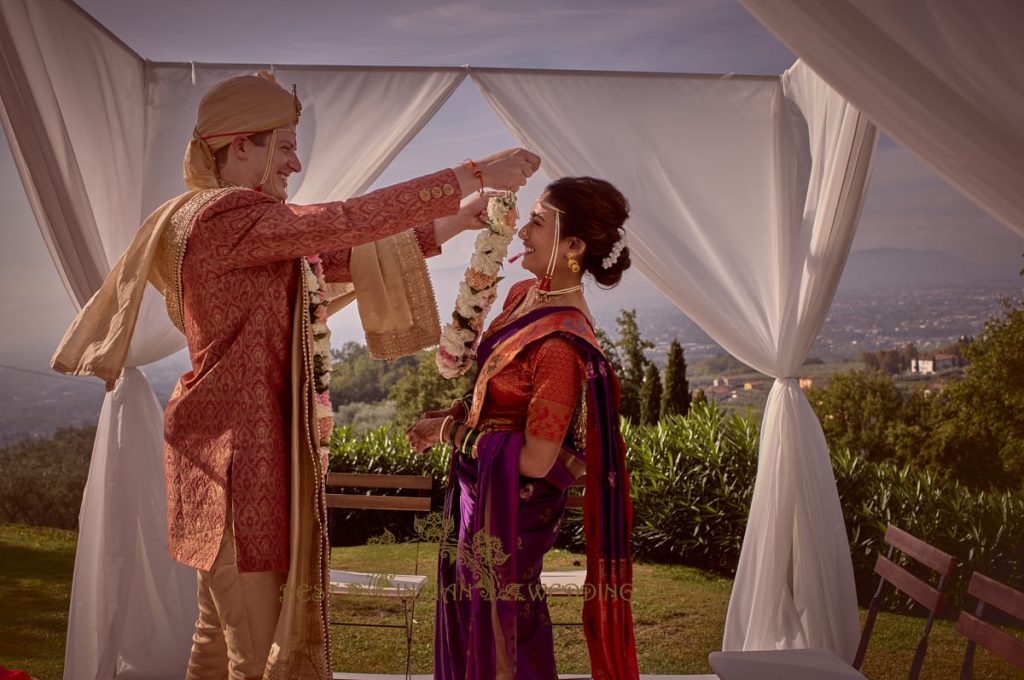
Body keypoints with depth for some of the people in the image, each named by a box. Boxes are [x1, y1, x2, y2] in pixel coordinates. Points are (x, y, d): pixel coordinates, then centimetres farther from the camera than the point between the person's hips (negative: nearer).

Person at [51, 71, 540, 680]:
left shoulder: (250, 227, 18)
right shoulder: (223, 215, -14)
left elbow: (353, 256, 17)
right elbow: (352, 221, -21)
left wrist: (462, 220, 14)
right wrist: (475, 174, -16)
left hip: (257, 444, 11)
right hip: (236, 449, -11)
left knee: (224, 630, 17)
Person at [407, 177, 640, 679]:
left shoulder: (562, 343, -29)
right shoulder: (523, 295, -1)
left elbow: (535, 460, -26)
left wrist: (450, 432, -14)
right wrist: (453, 412, -2)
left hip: (508, 507, -8)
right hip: (477, 488, 9)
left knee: (498, 639, 13)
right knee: (466, 621, 25)